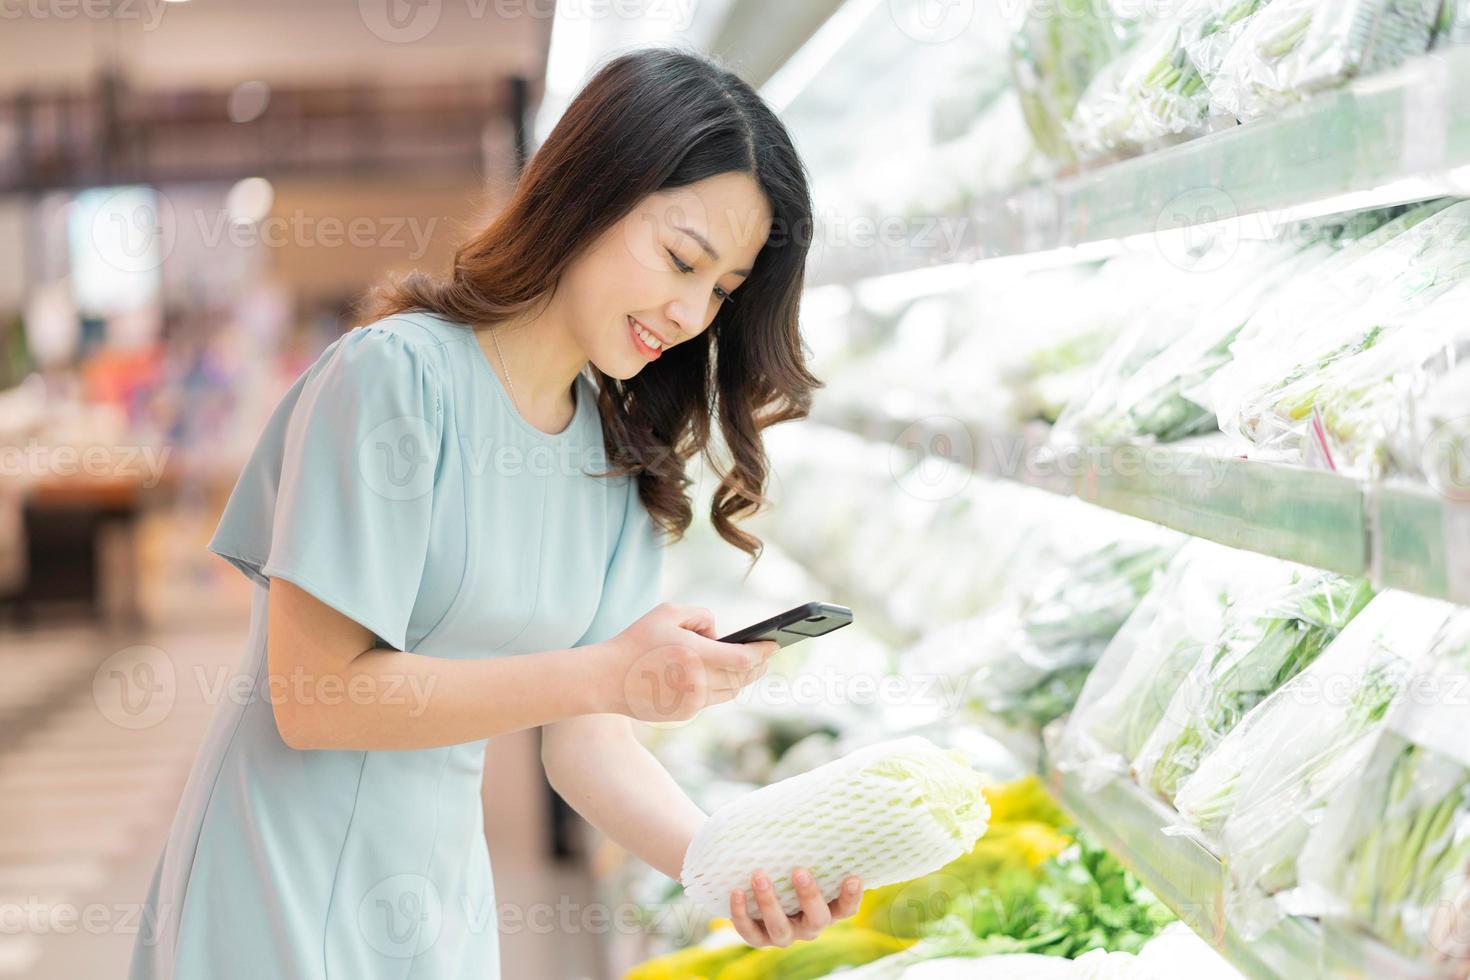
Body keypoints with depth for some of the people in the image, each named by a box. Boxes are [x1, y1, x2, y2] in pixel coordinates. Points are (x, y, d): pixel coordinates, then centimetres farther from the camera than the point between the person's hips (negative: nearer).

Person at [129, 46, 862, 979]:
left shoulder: (621, 461, 4)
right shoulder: (398, 373, -16)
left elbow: (586, 741, 0)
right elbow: (313, 699, -19)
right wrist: (607, 675, -23)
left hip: (446, 893, 6)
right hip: (288, 892, -6)